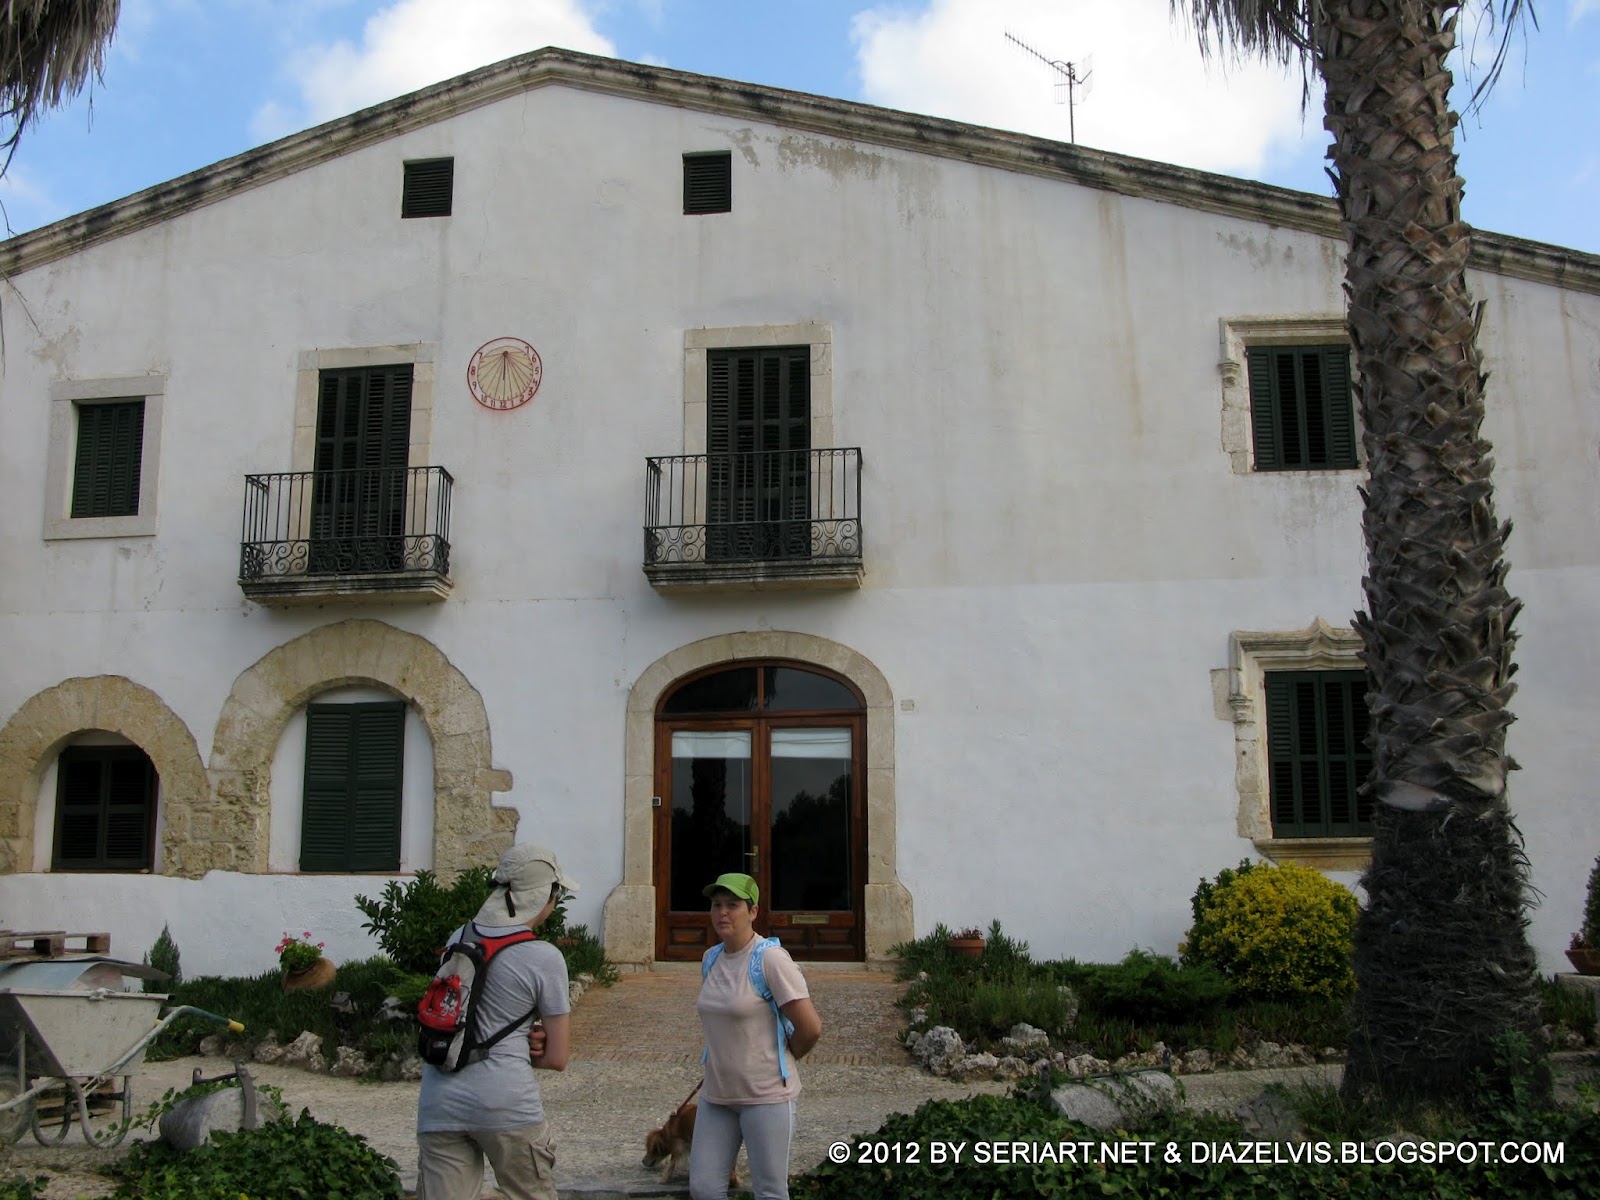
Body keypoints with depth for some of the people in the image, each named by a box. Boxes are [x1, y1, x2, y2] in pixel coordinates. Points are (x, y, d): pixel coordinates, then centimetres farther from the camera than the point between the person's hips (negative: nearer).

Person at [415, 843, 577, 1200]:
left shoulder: (458, 939, 7)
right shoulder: (545, 959, -8)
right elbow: (556, 1059, -4)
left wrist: (522, 1037, 5)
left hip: (440, 1106, 4)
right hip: (506, 1104, -4)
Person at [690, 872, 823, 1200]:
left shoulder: (771, 958, -17)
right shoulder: (711, 959, 5)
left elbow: (811, 1028, -18)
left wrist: (782, 1060, -1)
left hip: (766, 1095, -6)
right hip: (718, 1093, 7)